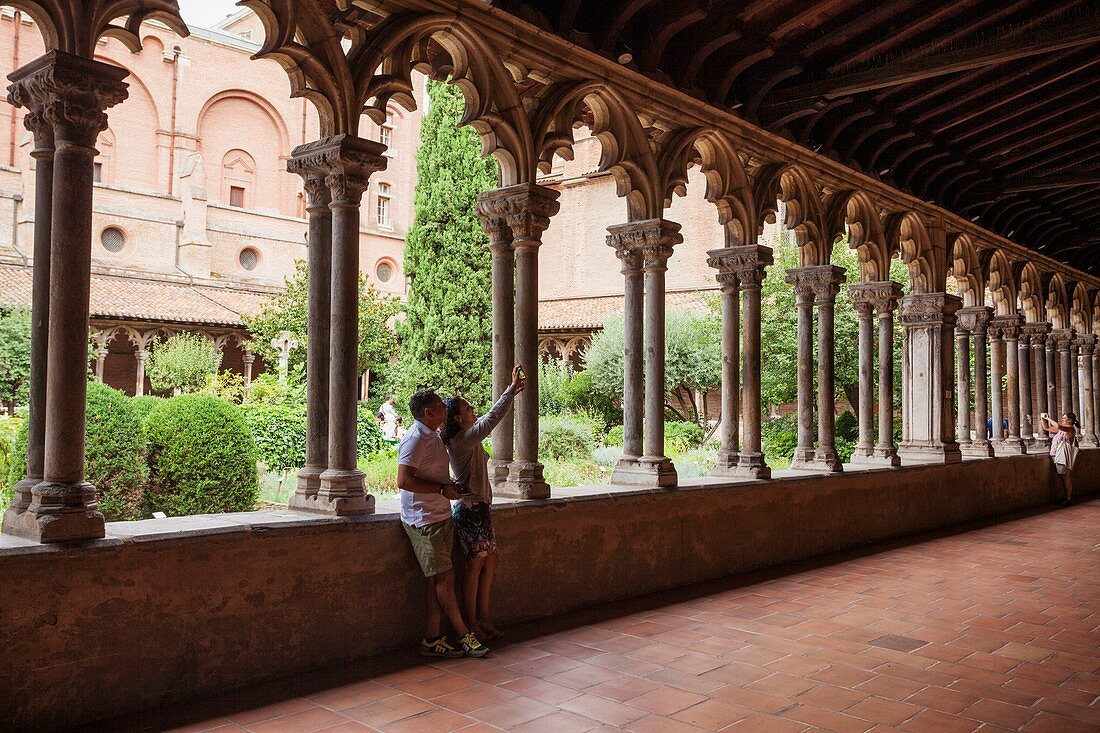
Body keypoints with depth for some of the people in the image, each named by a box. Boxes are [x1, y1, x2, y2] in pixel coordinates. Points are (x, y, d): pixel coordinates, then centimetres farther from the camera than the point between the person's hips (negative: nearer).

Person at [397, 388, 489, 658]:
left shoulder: (435, 437, 16)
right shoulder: (416, 439, -15)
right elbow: (403, 481, -23)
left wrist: (451, 485, 12)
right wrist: (442, 489, -19)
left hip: (441, 517, 9)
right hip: (424, 520, -9)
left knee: (438, 581, 8)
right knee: (444, 579, -3)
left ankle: (432, 640, 14)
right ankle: (465, 636, 5)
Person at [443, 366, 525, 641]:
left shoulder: (467, 438, 12)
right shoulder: (464, 440, -16)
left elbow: (489, 418, 23)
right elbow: (492, 418, -22)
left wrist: (513, 391, 19)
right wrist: (512, 389, -18)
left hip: (479, 508, 10)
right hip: (471, 508, -10)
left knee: (489, 562, 12)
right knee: (476, 565, -3)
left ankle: (483, 619, 19)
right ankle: (472, 624, 7)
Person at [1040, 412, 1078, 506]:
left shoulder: (1071, 429, -8)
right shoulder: (1061, 430, 17)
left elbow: (1058, 426, -27)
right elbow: (1047, 428, 27)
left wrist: (1048, 418, -14)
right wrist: (1043, 418, 13)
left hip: (1063, 458, -8)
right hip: (1057, 457, 8)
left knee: (1066, 478, -2)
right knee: (1063, 479, 12)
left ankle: (1068, 499, 3)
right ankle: (1066, 497, 19)